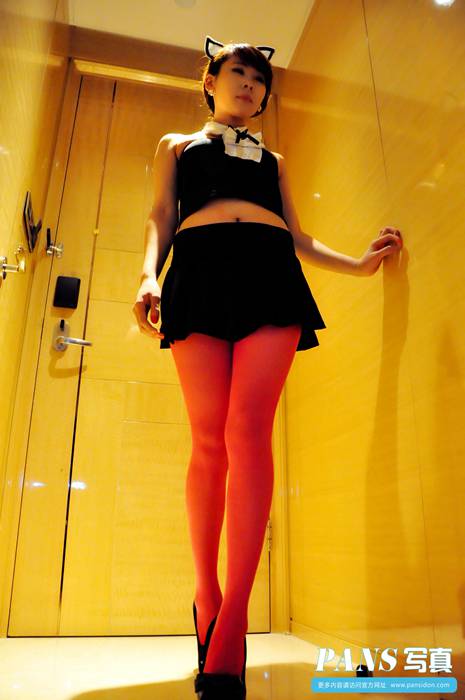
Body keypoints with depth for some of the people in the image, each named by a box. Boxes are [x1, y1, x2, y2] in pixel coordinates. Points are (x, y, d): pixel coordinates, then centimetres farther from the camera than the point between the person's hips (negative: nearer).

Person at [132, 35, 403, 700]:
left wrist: (357, 262, 17)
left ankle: (227, 645, -20)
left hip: (270, 276, 1)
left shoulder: (272, 158, 36)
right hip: (200, 273, 0)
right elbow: (161, 218, 15)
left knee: (248, 432, -19)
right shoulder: (177, 145, 30)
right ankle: (206, 597, 5)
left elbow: (296, 235, 29)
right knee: (210, 440, -11)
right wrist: (148, 276, -5)